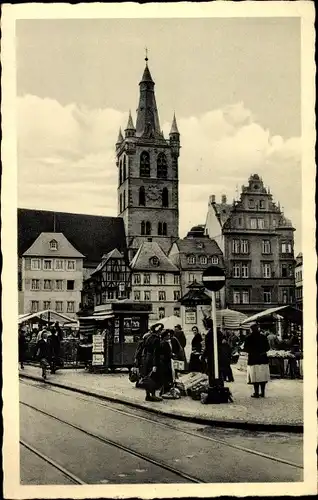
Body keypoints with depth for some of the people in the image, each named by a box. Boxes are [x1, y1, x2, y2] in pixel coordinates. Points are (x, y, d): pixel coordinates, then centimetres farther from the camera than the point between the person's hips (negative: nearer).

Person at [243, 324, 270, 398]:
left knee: (255, 377, -1)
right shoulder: (263, 337, 3)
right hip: (263, 359, 3)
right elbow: (267, 348, 5)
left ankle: (256, 393, -3)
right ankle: (262, 392, 10)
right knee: (263, 376, 8)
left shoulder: (249, 337, -6)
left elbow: (245, 348, -5)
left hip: (253, 359, -3)